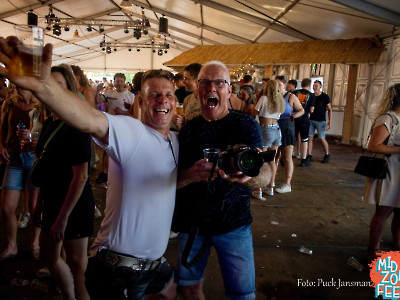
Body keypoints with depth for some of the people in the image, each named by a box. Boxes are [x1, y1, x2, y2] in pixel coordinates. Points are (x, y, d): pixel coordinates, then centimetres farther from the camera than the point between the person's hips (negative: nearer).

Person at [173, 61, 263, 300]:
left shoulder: (247, 125, -6)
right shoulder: (187, 130, 1)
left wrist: (246, 174, -39)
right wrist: (190, 175, -24)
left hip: (234, 223, -2)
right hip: (190, 221, 3)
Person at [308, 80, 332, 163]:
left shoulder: (325, 97, -3)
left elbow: (329, 110, -1)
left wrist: (330, 121, -8)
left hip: (321, 121, -4)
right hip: (311, 120, 4)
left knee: (322, 138, -3)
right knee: (310, 137, -2)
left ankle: (327, 155, 16)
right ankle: (309, 156, 4)